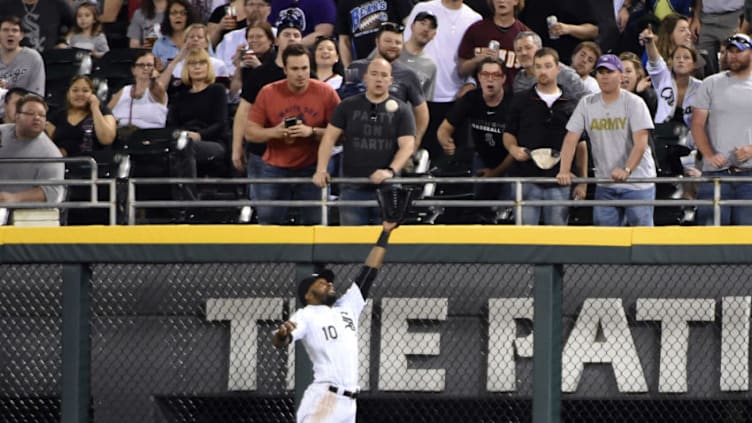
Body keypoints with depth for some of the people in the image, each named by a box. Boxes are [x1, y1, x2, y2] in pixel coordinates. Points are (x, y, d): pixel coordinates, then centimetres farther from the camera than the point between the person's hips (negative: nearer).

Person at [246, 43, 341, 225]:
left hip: (311, 169, -1)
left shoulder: (326, 93, -5)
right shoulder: (268, 93, -1)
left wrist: (312, 132, -21)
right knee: (268, 223, 2)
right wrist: (274, 132, -18)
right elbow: (250, 133, 1)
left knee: (313, 224, -3)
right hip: (275, 169, 1)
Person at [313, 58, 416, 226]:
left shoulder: (400, 110, 4)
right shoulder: (348, 106, 8)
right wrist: (321, 170, -8)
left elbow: (408, 145, -4)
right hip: (353, 188, 1)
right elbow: (329, 138, 6)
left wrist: (391, 171, -21)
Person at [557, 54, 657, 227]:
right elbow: (571, 139, 5)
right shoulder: (587, 104, 8)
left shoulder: (634, 103, -4)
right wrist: (564, 171, -10)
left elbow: (640, 143, -14)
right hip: (605, 185, 4)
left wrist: (626, 170, -30)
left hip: (637, 184, -4)